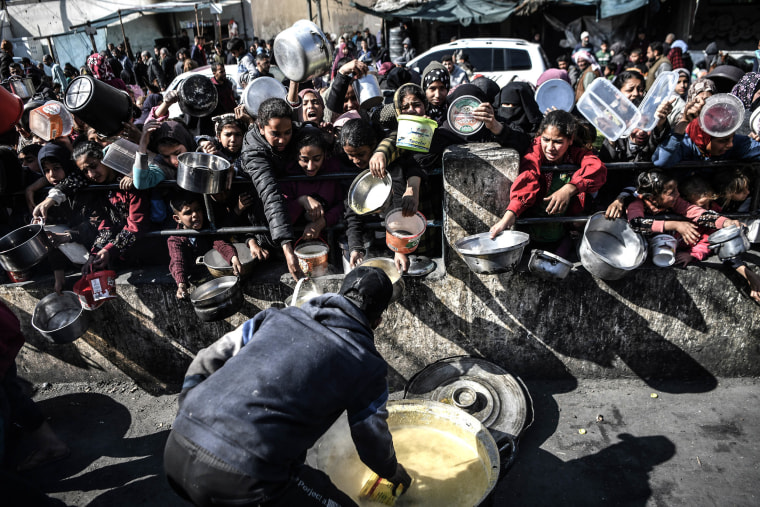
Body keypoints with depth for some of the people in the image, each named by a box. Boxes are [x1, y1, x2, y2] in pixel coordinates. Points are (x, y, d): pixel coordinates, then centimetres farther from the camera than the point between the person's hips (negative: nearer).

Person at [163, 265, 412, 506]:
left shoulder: (278, 316, 14)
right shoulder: (367, 367, 4)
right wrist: (393, 472, 40)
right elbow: (372, 441, 19)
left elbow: (203, 365, 18)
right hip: (243, 480, -6)